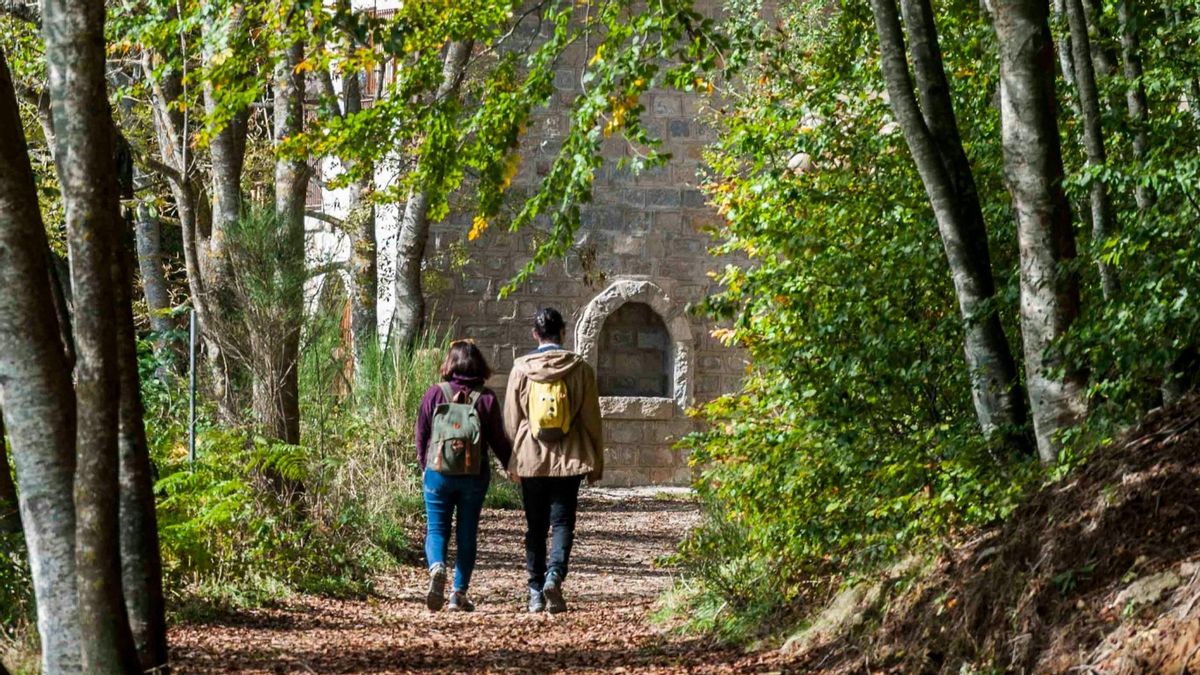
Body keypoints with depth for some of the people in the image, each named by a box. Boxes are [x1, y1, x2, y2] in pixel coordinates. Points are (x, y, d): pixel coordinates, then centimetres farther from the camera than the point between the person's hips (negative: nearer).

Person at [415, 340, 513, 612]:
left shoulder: (435, 393, -2)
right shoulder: (486, 398, -4)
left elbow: (421, 435, 5)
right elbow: (498, 439, 1)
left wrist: (425, 465, 21)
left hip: (438, 474, 0)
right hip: (475, 476, 1)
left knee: (436, 529, 6)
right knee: (467, 534, 11)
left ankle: (437, 567, -24)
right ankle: (459, 593, 10)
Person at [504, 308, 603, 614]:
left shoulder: (521, 368, -1)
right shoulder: (580, 368, -2)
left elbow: (511, 419, 4)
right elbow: (592, 419, 2)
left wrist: (512, 461, 14)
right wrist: (597, 462, 10)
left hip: (530, 459, 1)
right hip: (569, 459, -1)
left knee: (535, 527, 10)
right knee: (563, 522, 3)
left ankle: (536, 593, 11)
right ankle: (555, 574, -21)